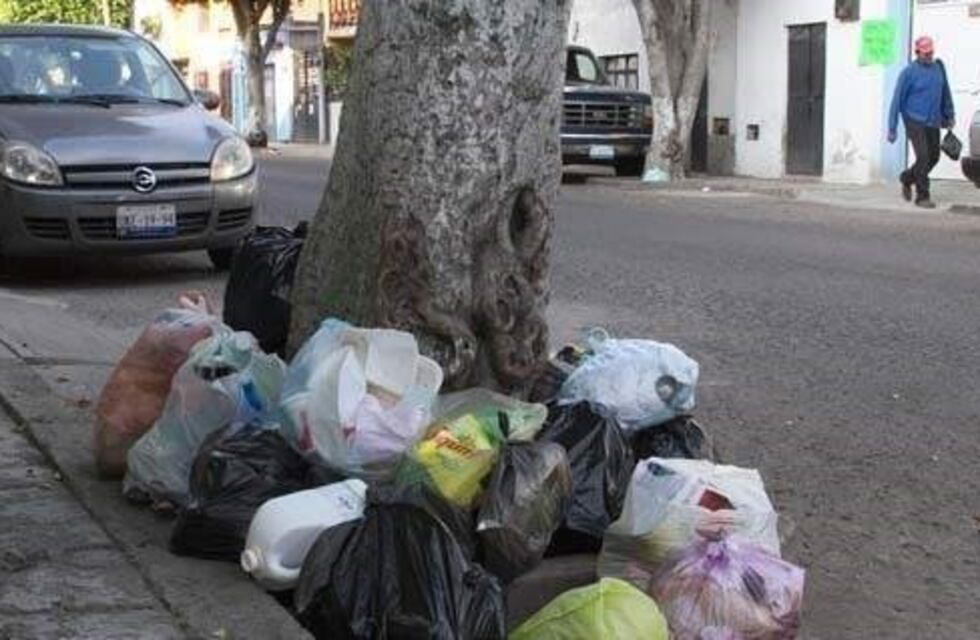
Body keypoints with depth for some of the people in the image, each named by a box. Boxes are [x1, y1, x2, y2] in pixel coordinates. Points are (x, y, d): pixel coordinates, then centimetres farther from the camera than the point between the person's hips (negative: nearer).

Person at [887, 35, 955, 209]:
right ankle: (922, 196, -1)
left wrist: (949, 115, 20)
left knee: (934, 157, 9)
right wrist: (892, 128, -11)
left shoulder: (938, 67, 4)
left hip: (933, 122, 6)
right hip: (915, 121, -6)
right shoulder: (909, 72, -10)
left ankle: (907, 179, 33)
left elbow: (945, 92, 16)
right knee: (923, 157, -11)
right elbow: (897, 100, -9)